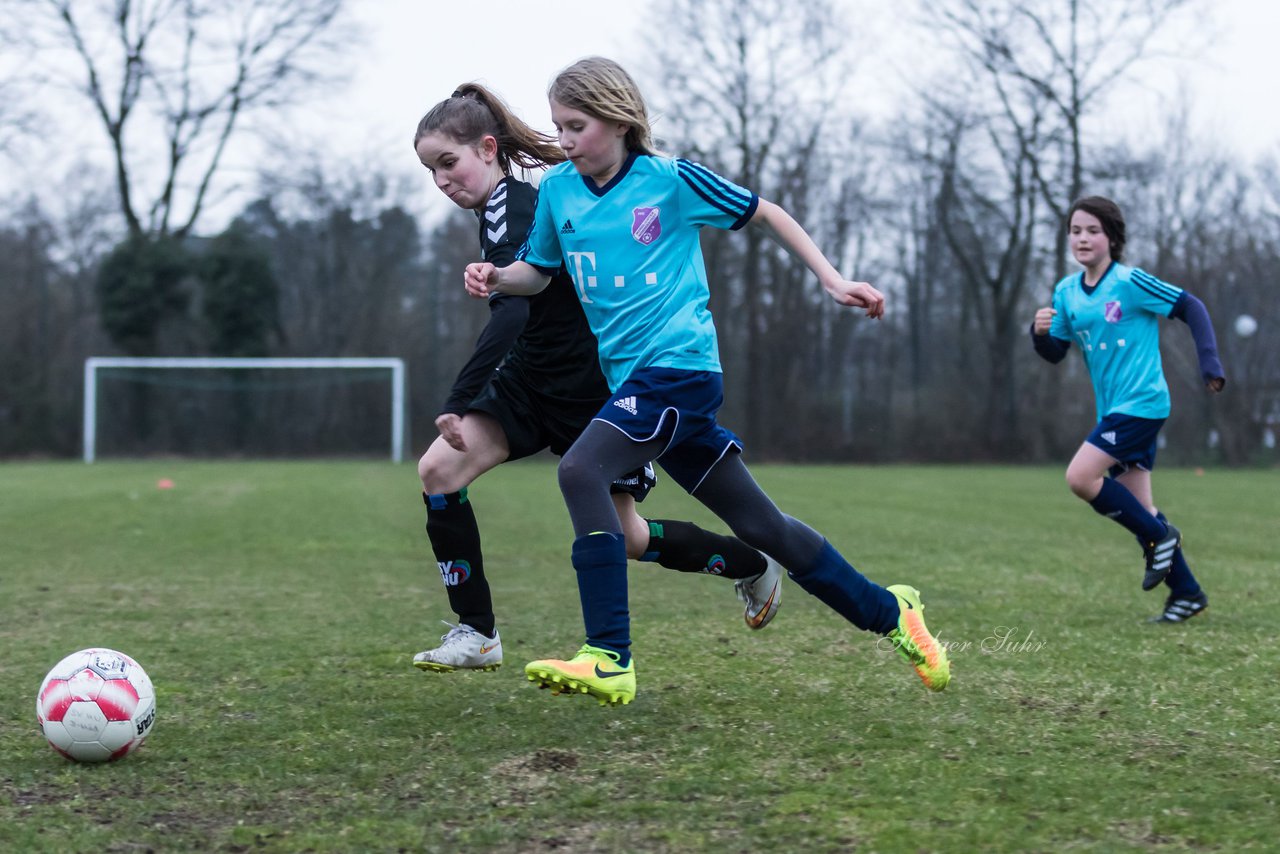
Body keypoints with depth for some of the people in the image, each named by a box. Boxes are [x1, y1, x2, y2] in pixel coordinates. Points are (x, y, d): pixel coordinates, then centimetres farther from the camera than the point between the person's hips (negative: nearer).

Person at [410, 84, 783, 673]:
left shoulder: (511, 212, -24)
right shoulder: (504, 205, 5)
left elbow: (510, 315, -38)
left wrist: (458, 403, -43)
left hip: (594, 391, -8)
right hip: (531, 381, 8)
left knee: (624, 537, 4)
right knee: (438, 470, -11)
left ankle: (753, 565, 30)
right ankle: (476, 635, -4)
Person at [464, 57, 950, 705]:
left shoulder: (671, 180, -5)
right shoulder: (557, 190, 9)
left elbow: (764, 214, 5)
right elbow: (538, 269, 20)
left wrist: (832, 281, 2)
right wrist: (497, 277, -2)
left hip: (679, 365, -6)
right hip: (634, 378, 6)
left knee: (580, 470, -26)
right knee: (756, 523, 10)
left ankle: (609, 659, -26)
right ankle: (888, 612, 26)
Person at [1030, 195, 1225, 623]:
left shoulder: (1131, 282, -12)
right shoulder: (1066, 292, 6)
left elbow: (1191, 307, -8)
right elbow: (1055, 352, 10)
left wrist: (1210, 362, -15)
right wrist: (1040, 332, -12)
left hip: (1141, 403, -7)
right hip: (1113, 410, 7)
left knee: (1080, 477, -20)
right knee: (1138, 508, 8)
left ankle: (1160, 537, -2)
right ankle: (1187, 592, 19)